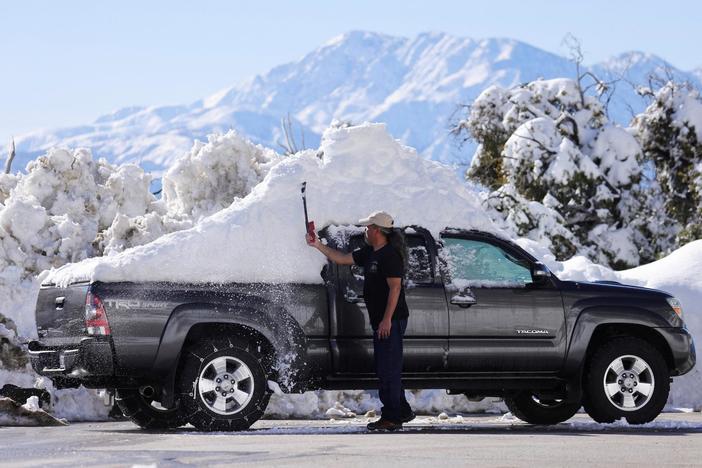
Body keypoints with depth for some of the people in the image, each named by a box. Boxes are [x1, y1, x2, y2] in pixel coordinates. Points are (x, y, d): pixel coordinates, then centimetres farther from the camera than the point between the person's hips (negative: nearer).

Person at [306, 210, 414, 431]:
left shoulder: (391, 255, -15)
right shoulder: (370, 253, 15)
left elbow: (395, 288, -20)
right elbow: (342, 258, 23)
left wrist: (387, 319, -24)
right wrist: (317, 245, 21)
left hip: (391, 321, -10)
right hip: (380, 321, 10)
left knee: (388, 369, -9)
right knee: (385, 369, 15)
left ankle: (391, 417, -6)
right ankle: (402, 411, 23)